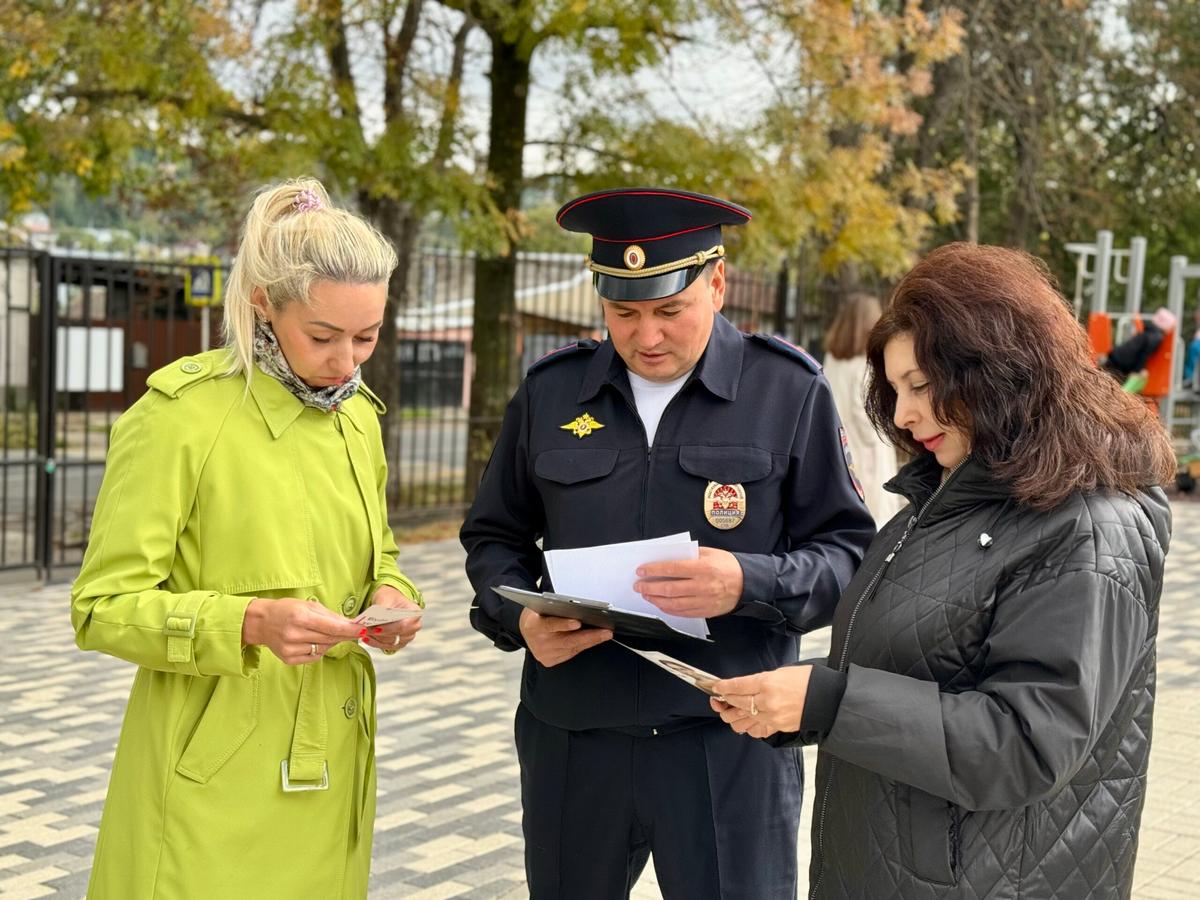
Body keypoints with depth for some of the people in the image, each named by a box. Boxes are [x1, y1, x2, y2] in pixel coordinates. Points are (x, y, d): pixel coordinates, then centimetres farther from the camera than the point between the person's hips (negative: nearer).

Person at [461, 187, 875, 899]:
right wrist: (520, 618, -6)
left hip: (729, 746, -3)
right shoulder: (551, 391, 6)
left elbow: (847, 553, -2)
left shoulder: (790, 391, -3)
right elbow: (495, 538, 15)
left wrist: (748, 584, -22)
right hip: (572, 740, 3)